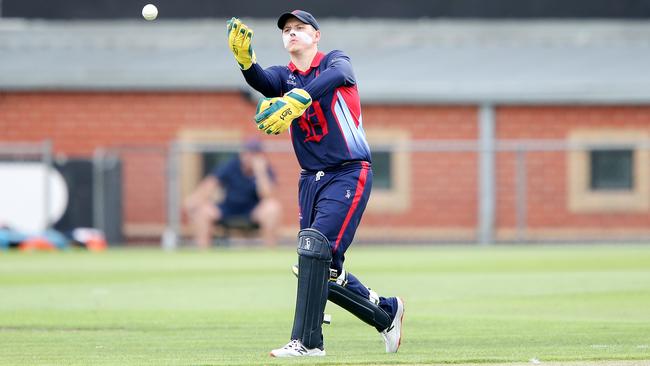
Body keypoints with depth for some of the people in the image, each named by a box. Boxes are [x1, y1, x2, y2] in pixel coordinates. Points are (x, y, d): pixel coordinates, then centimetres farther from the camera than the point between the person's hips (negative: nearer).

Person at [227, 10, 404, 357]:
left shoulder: (336, 61, -1)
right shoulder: (283, 76, 10)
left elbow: (333, 76, -27)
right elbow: (261, 81, -15)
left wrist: (294, 100, -46)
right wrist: (244, 57, -39)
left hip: (349, 173, -6)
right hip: (311, 180, 6)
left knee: (315, 247, -22)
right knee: (324, 270, 7)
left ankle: (307, 341, -23)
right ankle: (386, 312, 28)